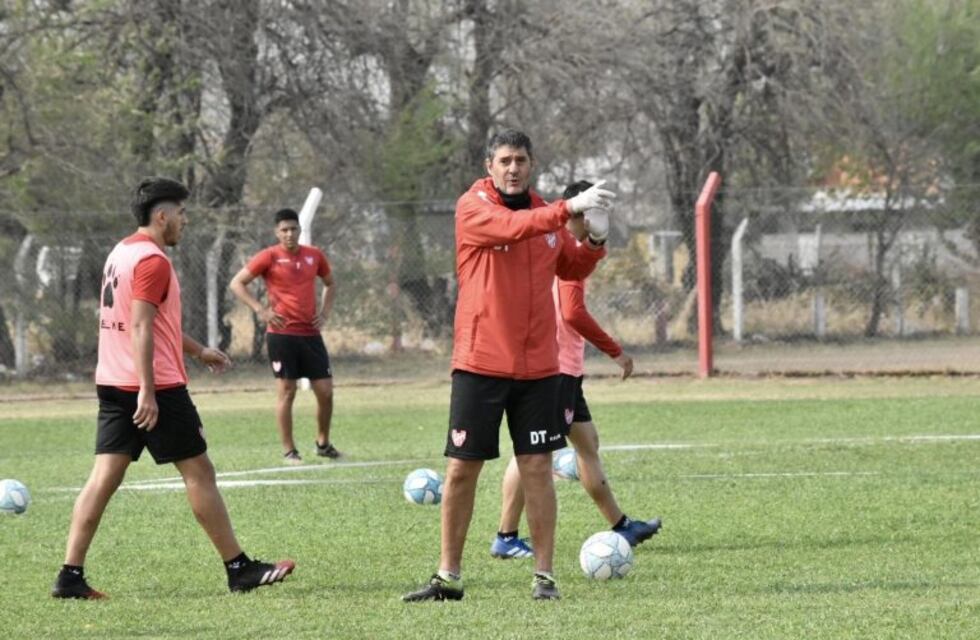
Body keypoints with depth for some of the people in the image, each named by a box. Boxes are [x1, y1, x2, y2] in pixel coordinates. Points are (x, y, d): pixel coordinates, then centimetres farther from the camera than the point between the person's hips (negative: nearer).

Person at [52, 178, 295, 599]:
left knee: (104, 477, 3)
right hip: (153, 388, -9)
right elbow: (141, 328, -22)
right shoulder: (152, 261, -14)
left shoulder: (121, 253, 16)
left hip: (112, 385, 9)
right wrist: (147, 392, -25)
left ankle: (71, 575, -5)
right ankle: (239, 569, 7)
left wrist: (197, 350, 34)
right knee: (199, 472, 1)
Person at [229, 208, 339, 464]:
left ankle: (323, 443, 22)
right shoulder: (270, 256, -4)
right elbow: (237, 283, -3)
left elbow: (330, 284, 27)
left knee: (325, 391, 3)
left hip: (311, 334, 4)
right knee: (286, 391, -3)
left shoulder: (314, 256, 9)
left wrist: (325, 311, 10)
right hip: (282, 334, -4)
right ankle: (289, 451, 3)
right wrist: (260, 310, -12)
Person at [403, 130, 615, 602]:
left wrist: (594, 243, 1)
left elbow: (571, 268, 21)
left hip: (537, 364, 3)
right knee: (461, 469, 2)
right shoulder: (473, 207, -6)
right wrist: (569, 208, -34)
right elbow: (511, 227, -26)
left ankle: (544, 576, 7)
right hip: (480, 363, -3)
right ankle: (448, 577, 11)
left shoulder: (544, 214, 9)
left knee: (537, 468, 1)